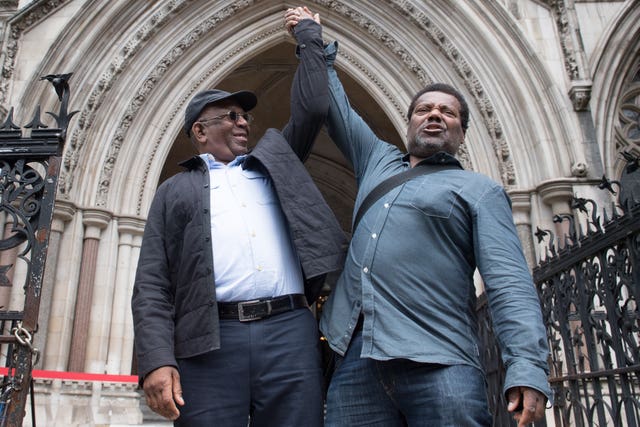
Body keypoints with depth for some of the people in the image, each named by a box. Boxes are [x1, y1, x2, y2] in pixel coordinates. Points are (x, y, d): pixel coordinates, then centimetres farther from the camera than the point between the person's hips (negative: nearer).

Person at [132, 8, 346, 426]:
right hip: (210, 343, -1)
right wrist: (157, 359, -7)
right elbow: (152, 285, 7)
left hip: (290, 332, 2)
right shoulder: (175, 190, 15)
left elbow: (312, 108, 16)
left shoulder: (274, 160, 23)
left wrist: (309, 34, 26)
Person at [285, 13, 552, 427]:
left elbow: (510, 284, -4)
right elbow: (339, 111, 34)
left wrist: (528, 366, -16)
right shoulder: (379, 161, 22)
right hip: (356, 356, 4)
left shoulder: (480, 190, 7)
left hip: (437, 362, -4)